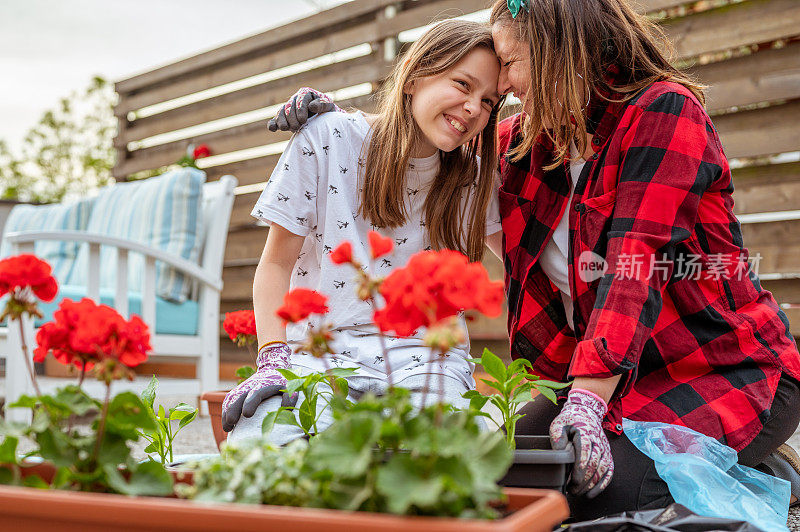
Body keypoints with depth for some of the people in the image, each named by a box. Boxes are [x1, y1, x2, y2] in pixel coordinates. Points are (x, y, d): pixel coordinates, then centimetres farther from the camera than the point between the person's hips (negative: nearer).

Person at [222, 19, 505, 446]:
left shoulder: (474, 177, 10)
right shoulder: (329, 139, -1)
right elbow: (276, 264, 1)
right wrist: (273, 360, -13)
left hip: (422, 358, 2)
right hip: (318, 352, -2)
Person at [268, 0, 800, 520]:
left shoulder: (664, 109, -14)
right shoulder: (533, 136, 6)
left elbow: (635, 262, -26)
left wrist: (587, 400, -34)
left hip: (729, 371, -7)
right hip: (620, 375, 7)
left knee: (597, 490, -27)